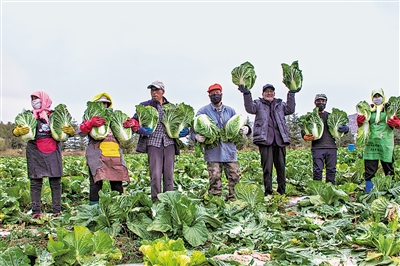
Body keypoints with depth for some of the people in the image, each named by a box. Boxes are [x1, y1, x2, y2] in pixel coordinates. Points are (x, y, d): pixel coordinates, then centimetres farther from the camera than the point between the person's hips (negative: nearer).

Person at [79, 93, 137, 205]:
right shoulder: (91, 118, 12)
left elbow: (125, 132, 25)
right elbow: (81, 132, -3)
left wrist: (131, 124, 1)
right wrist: (91, 123, -22)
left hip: (115, 154, 4)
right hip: (97, 154, -4)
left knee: (117, 181, 5)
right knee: (96, 182, -6)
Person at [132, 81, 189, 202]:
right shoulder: (145, 106, 10)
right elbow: (133, 122, 7)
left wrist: (185, 131, 3)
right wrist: (140, 129, -13)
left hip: (169, 143, 2)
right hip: (153, 143, -2)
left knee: (169, 173, 2)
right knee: (155, 174, -7)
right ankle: (156, 201, 1)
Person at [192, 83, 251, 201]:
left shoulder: (230, 111, 16)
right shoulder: (203, 111, 6)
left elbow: (239, 126, 19)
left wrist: (246, 129, -5)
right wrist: (197, 136, -21)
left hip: (230, 152, 3)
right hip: (213, 153, -3)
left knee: (234, 178, 2)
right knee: (215, 181, -5)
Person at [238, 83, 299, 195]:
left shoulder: (280, 104, 23)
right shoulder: (258, 103, 14)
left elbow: (290, 109, 8)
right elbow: (250, 108, -5)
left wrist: (291, 94, 4)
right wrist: (246, 94, -16)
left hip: (280, 140, 3)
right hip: (265, 139, -3)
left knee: (281, 167, 5)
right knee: (267, 167, -6)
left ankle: (282, 192, 14)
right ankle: (268, 192, -2)